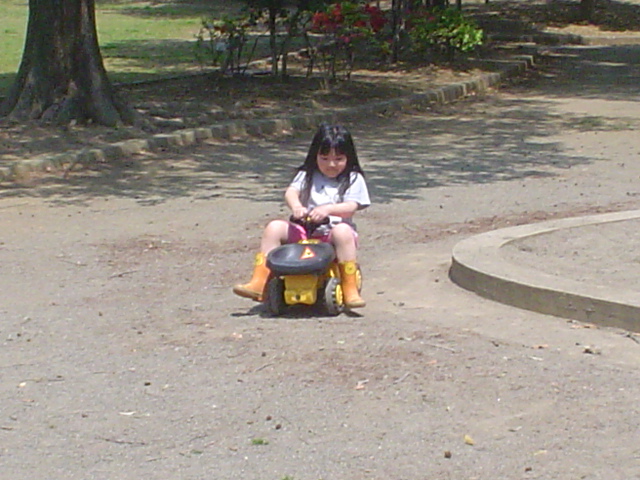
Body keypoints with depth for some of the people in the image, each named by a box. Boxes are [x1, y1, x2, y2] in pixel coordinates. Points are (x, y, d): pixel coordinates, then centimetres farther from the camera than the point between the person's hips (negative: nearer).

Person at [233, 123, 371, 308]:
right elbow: (291, 192, -5)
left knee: (342, 231, -37)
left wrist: (327, 209, -31)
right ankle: (259, 282, -18)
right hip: (304, 233, 4)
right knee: (274, 228, -16)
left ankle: (350, 289, -36)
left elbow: (351, 207, -11)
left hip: (332, 234, -3)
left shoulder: (354, 180, 4)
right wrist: (295, 206, -29)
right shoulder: (307, 175, 13)